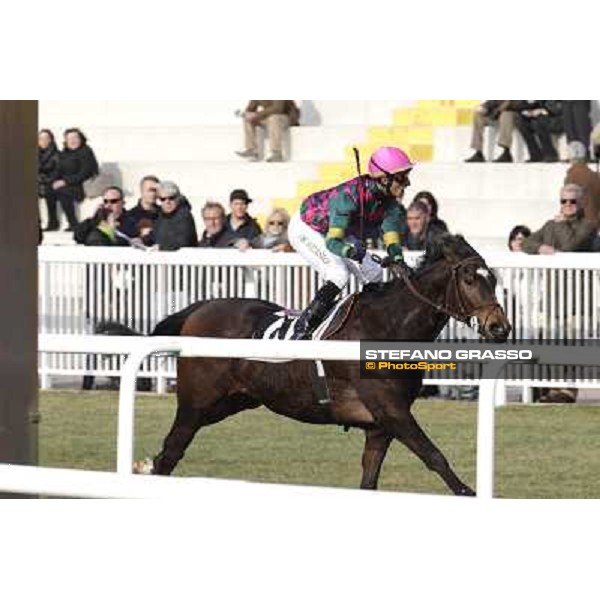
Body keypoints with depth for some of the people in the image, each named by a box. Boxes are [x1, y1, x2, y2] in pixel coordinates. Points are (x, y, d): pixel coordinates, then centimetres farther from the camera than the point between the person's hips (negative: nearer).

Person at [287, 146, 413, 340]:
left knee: (374, 274, -1)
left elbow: (391, 238, -22)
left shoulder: (390, 203, -17)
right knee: (339, 274, -26)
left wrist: (399, 261, -44)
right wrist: (351, 251, -63)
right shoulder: (350, 195, -39)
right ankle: (302, 328, -23)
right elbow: (332, 242, -43)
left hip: (341, 232, 8)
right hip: (305, 228, -8)